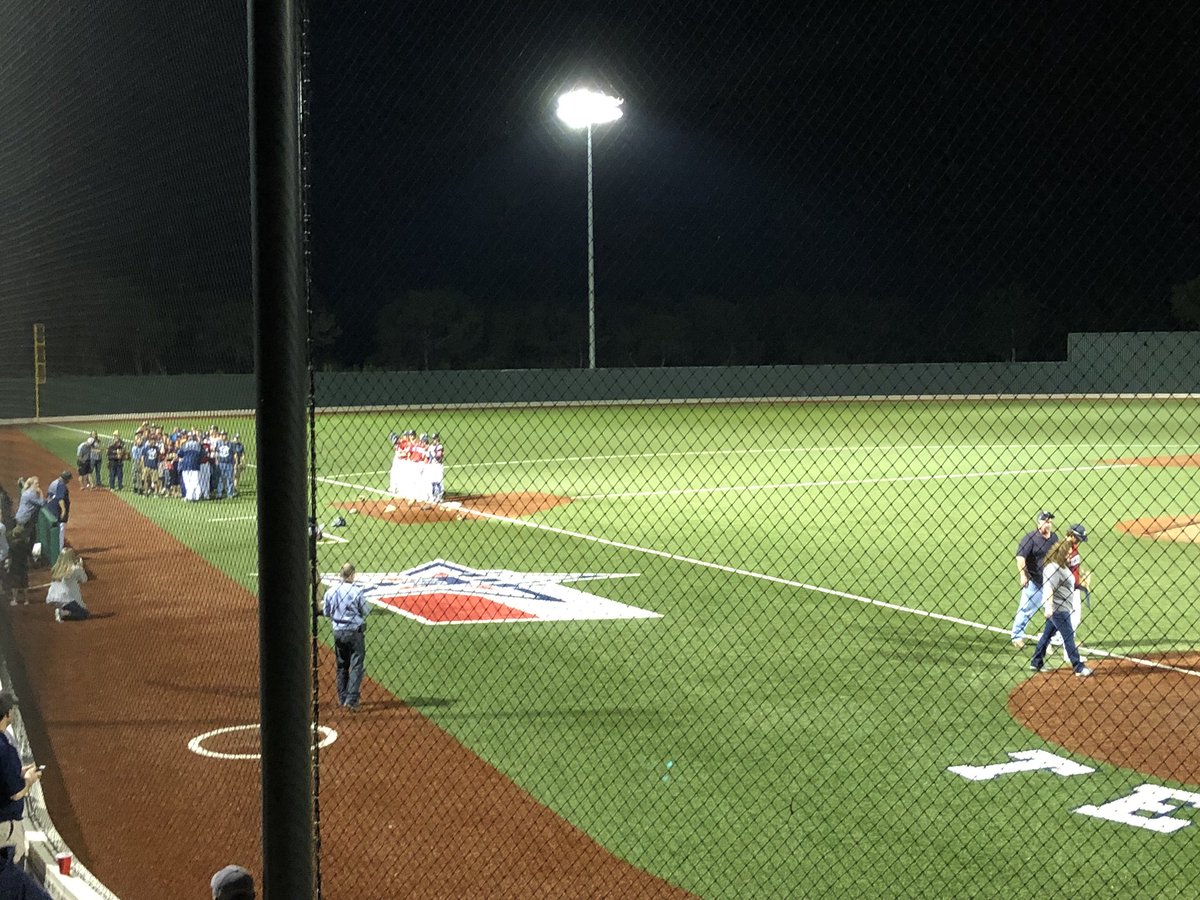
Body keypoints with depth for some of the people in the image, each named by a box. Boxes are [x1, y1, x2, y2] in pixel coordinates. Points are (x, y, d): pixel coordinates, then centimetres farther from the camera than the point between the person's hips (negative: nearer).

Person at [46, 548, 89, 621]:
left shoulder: (56, 569, 7)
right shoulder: (75, 569, -10)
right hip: (66, 599, -7)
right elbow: (84, 579, 4)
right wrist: (80, 567, 16)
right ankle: (63, 613, -16)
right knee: (84, 614, 5)